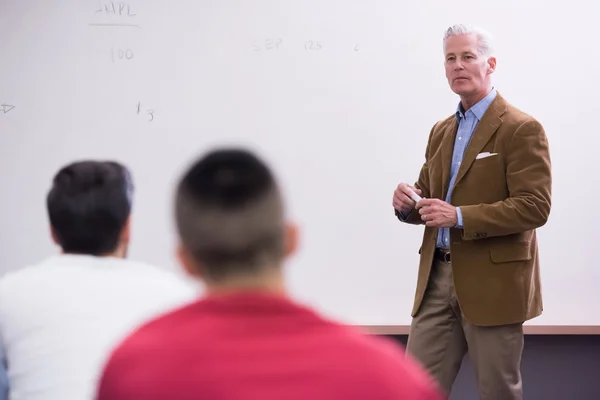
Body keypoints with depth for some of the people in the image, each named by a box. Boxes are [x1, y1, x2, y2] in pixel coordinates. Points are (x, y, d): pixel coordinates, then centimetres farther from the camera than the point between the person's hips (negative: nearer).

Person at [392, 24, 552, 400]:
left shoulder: (522, 129, -8)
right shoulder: (441, 131, 15)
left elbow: (535, 207, -16)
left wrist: (460, 216, -23)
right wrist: (408, 204, -4)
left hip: (493, 283, -6)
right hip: (438, 279, 6)